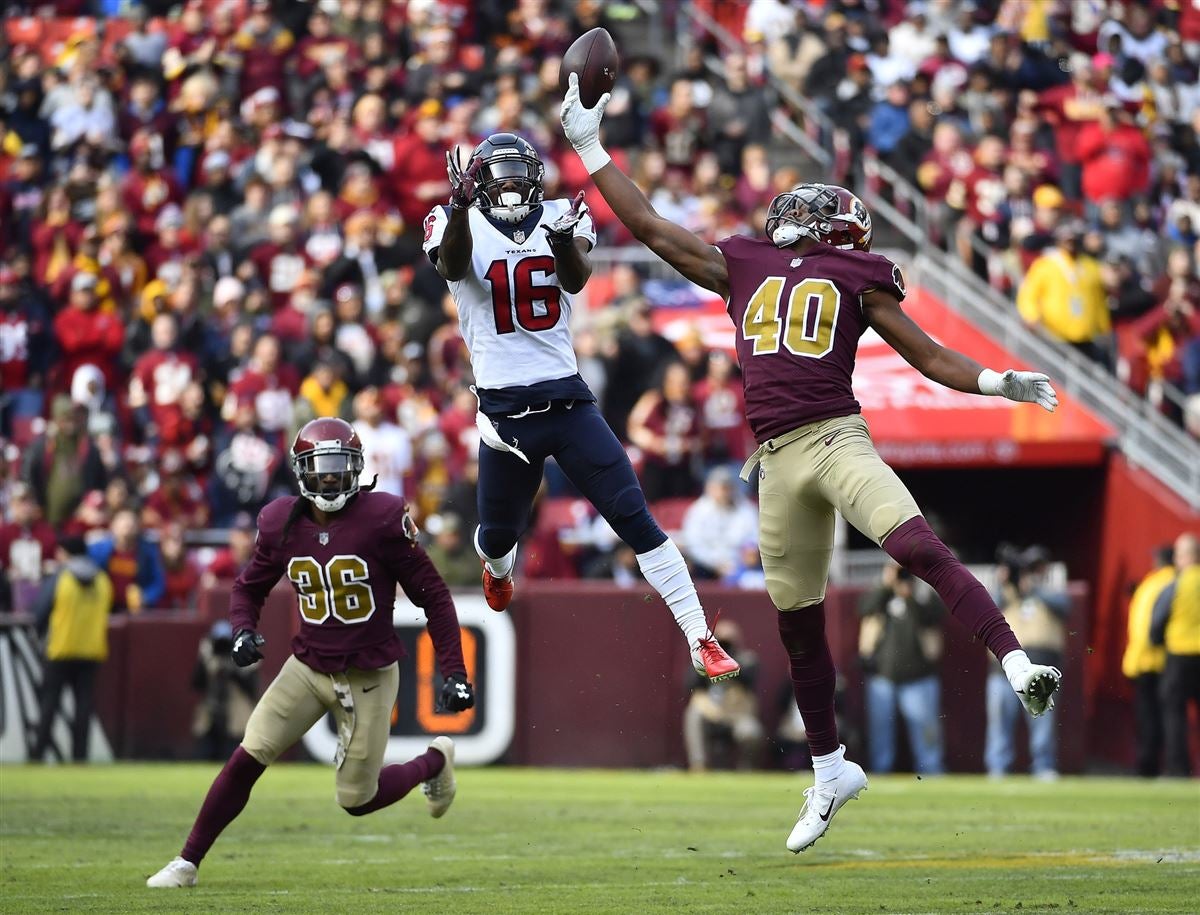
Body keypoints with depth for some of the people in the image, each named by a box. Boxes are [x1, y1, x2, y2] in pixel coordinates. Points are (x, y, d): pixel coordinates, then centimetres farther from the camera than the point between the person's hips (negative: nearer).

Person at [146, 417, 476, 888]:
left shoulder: (382, 518, -16)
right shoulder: (282, 523, -4)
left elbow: (432, 595, -9)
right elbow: (250, 586, 13)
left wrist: (454, 672, -11)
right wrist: (243, 630, -9)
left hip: (369, 677, -3)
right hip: (308, 668, 3)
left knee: (357, 799, 2)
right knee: (247, 758, -11)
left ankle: (434, 761, 31)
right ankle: (187, 862, 0)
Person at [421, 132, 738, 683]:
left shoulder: (561, 219, 2)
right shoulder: (458, 223, -2)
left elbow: (577, 279, -16)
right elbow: (453, 267, -24)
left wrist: (564, 239, -38)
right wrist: (461, 205, -43)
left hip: (568, 401, 0)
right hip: (505, 409, 0)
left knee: (636, 520, -8)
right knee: (498, 535, 14)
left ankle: (700, 641, -8)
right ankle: (498, 569, 54)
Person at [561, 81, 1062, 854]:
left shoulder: (856, 278, 8)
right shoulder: (741, 266, 17)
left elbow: (933, 359, 7)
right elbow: (648, 226, 23)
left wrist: (997, 382, -10)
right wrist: (590, 144, 25)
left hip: (835, 438, -4)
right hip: (778, 459, 4)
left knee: (919, 548, -27)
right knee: (798, 622, 10)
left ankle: (1018, 665, -35)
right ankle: (830, 770, 22)